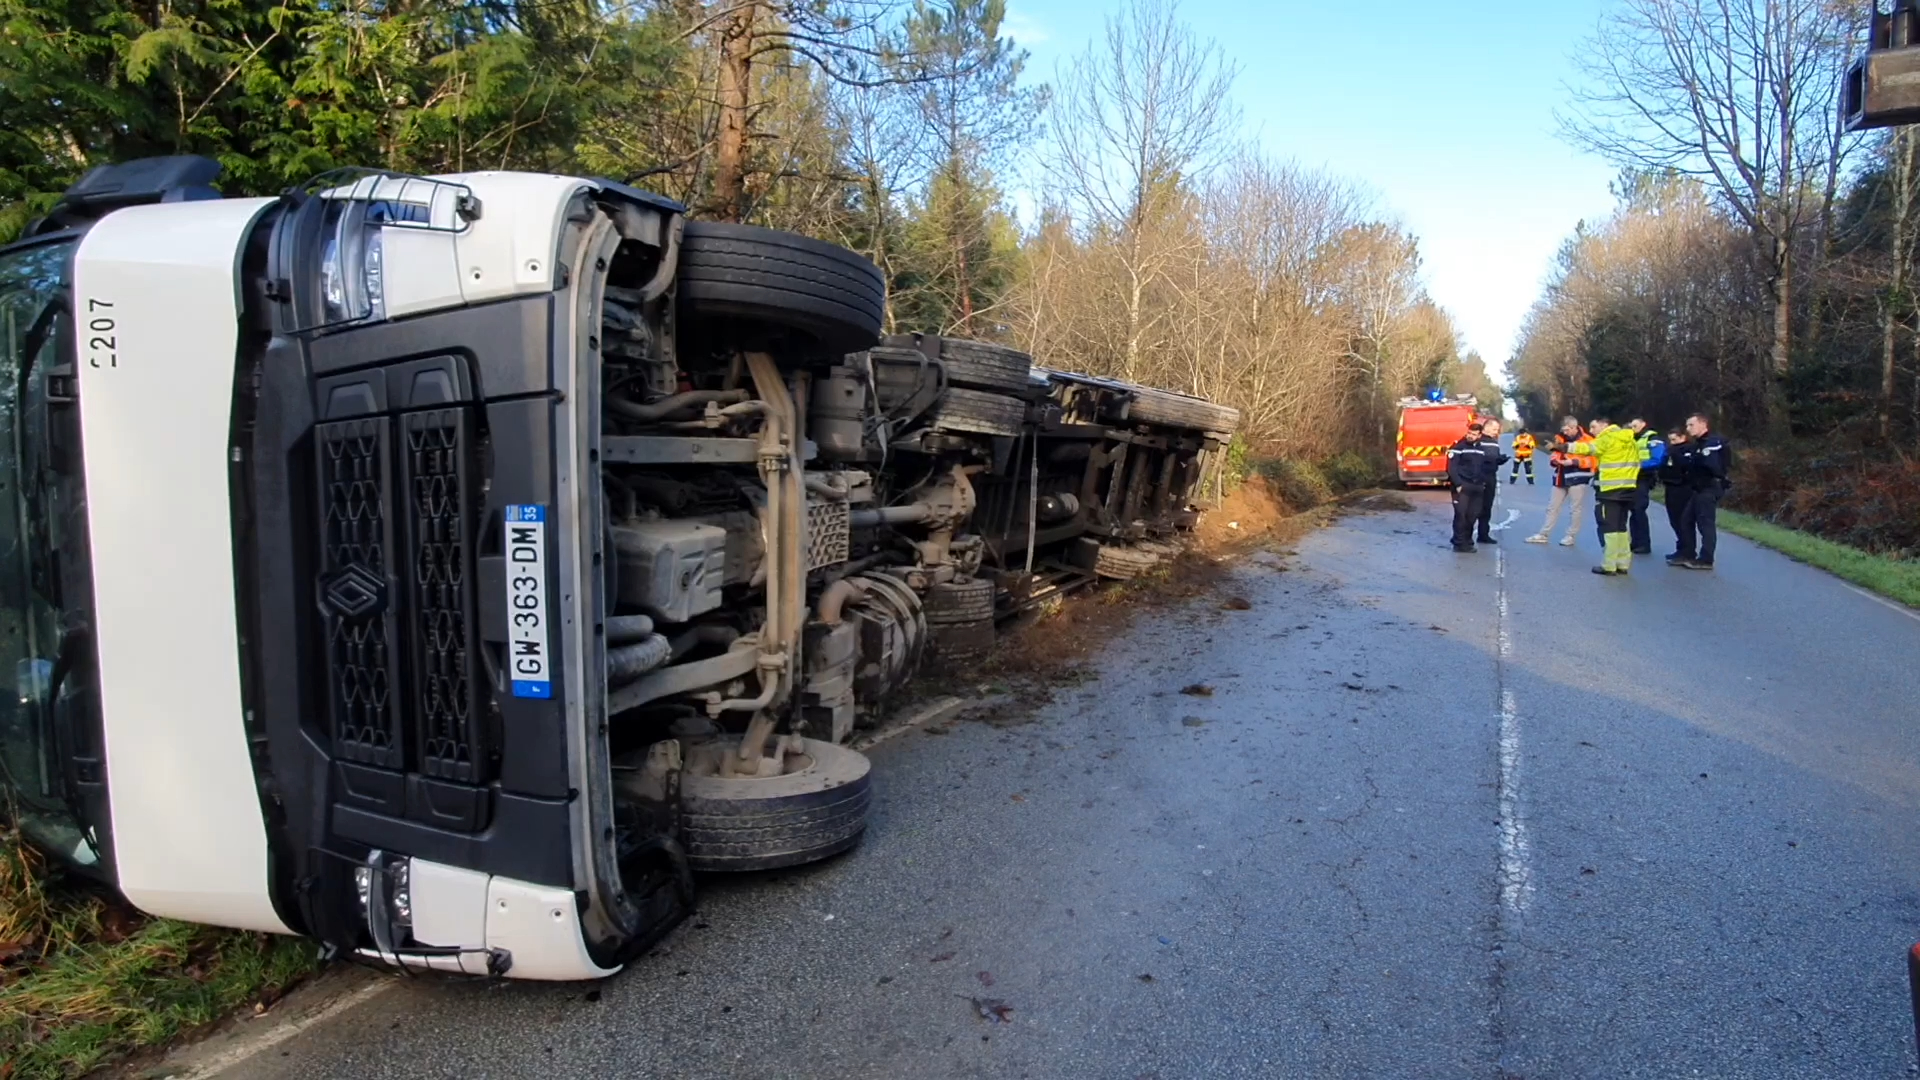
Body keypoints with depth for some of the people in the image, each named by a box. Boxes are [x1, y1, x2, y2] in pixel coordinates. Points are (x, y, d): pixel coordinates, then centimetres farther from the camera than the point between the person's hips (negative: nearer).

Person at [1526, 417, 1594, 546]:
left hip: (1578, 478, -6)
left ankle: (1570, 536, 11)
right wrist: (1554, 460, -4)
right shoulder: (1560, 438, 9)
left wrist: (1573, 462, -24)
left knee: (1575, 509, 3)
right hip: (1561, 478, 6)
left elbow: (1591, 460, -16)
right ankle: (1543, 534, 10)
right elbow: (1554, 453, 19)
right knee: (1553, 507, 8)